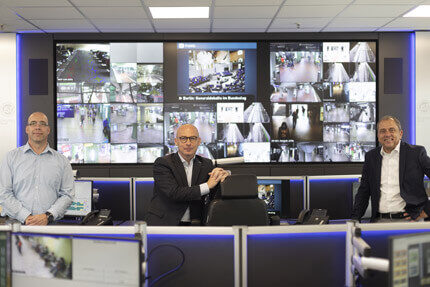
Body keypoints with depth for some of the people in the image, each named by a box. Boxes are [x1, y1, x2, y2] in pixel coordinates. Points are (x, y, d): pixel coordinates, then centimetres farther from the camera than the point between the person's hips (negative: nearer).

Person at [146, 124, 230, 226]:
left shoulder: (206, 164, 12)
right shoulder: (162, 163, -3)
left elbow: (214, 196, 8)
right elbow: (173, 193, -16)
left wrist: (223, 174, -12)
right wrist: (207, 186, -15)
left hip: (193, 225, 5)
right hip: (164, 224, -5)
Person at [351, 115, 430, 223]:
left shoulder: (416, 152, 1)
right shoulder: (370, 156, 13)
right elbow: (363, 192, 15)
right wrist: (354, 219, 5)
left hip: (408, 219, -2)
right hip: (380, 220, 3)